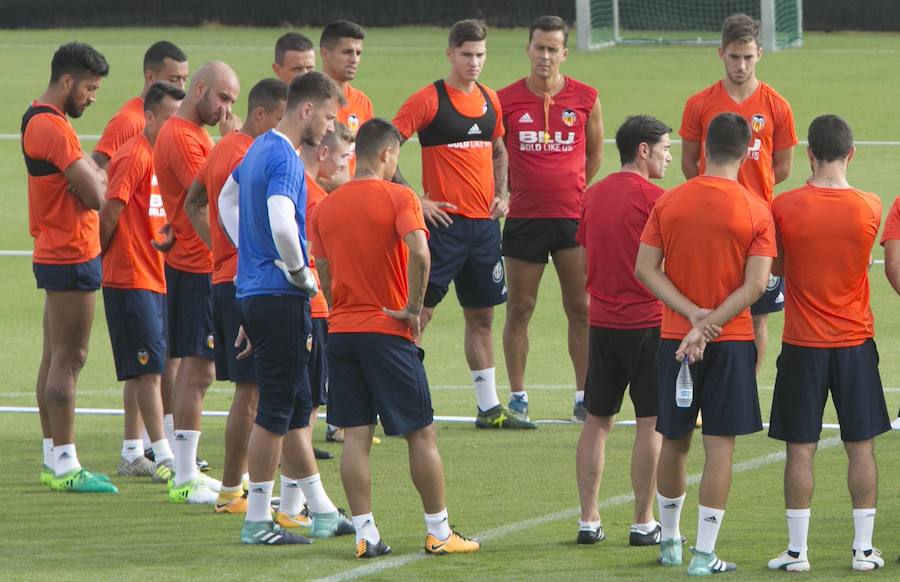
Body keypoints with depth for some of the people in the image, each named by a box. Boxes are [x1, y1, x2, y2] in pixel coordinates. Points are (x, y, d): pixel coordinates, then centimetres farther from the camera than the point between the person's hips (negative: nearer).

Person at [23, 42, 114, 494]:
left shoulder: (39, 120, 16)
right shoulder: (53, 128, -19)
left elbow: (87, 179, 16)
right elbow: (96, 193, -22)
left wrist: (91, 176, -4)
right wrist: (97, 178, -2)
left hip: (57, 255, 11)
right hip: (71, 256, -11)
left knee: (54, 359, 12)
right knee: (68, 359, -9)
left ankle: (54, 461, 17)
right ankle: (64, 465, -8)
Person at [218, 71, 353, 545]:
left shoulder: (260, 148, 13)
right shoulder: (285, 159, -18)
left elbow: (227, 200, 28)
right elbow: (282, 225, -32)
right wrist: (301, 275, -16)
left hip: (253, 289, 10)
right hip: (280, 297, -10)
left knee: (295, 406, 15)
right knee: (276, 410, -4)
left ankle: (321, 511, 23)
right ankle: (257, 520, 0)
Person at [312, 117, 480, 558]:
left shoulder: (326, 207, 8)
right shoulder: (398, 197, -8)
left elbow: (323, 274, 11)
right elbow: (418, 252, -24)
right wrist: (413, 308, -14)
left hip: (340, 329, 5)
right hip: (388, 332, -5)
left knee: (355, 435, 4)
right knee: (421, 433, 5)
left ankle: (365, 534, 0)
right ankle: (439, 533, 9)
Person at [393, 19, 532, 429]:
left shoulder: (490, 100, 11)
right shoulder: (429, 100, -9)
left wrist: (500, 193, 11)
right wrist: (414, 199, -15)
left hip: (484, 223, 6)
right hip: (444, 221, -6)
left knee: (482, 315, 11)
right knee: (419, 311, -6)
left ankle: (490, 408, 17)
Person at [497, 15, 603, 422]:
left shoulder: (585, 99, 1)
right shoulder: (506, 100, -1)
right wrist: (508, 192, 7)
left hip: (573, 217, 0)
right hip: (523, 217, 0)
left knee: (582, 309, 0)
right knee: (519, 309, 4)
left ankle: (584, 398, 6)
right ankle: (517, 398, 11)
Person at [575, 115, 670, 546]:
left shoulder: (593, 195, 9)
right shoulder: (653, 198, -12)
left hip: (602, 321, 6)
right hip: (646, 323, -6)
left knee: (597, 421, 11)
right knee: (652, 423, 1)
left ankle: (588, 521, 12)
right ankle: (644, 523, 2)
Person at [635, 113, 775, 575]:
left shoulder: (669, 202, 0)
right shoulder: (755, 212, -8)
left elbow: (645, 268, -4)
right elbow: (755, 284, -14)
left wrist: (692, 314, -9)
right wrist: (708, 325, -13)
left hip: (674, 340, 3)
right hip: (731, 344, -3)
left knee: (674, 441, 16)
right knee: (720, 445, 0)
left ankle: (669, 541, 28)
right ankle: (704, 554, -2)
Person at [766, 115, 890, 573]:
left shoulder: (785, 207, -10)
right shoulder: (870, 208, -6)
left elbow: (775, 268, 3)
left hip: (803, 345, -1)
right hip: (855, 344, 1)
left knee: (800, 449, 3)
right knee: (861, 447, 8)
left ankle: (797, 549, 4)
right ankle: (864, 549, 9)